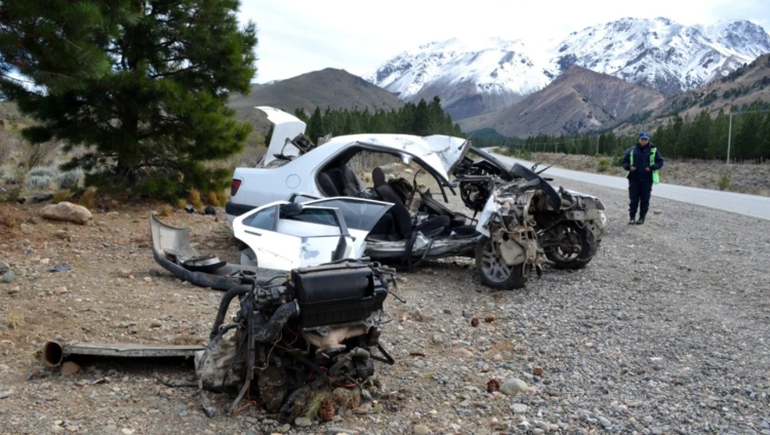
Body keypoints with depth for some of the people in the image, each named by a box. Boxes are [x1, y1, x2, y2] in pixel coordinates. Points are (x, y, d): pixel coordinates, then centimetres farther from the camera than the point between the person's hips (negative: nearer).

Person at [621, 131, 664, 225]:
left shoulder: (653, 150, 5)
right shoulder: (631, 150, 7)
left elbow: (660, 162, 5)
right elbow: (624, 162, 12)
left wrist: (651, 167, -12)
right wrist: (629, 167, -10)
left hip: (647, 179, 0)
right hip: (634, 179, 0)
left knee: (645, 199, 3)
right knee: (633, 199, 0)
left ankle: (642, 218, 13)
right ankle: (632, 217, 7)